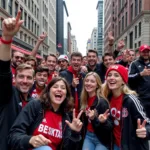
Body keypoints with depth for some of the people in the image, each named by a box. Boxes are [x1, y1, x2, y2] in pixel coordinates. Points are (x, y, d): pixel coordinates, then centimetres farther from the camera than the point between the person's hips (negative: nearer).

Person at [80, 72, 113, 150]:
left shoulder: (102, 102, -19)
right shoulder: (84, 100, 0)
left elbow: (109, 126, -21)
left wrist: (94, 119, -34)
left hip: (102, 139, -5)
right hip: (88, 136, 5)